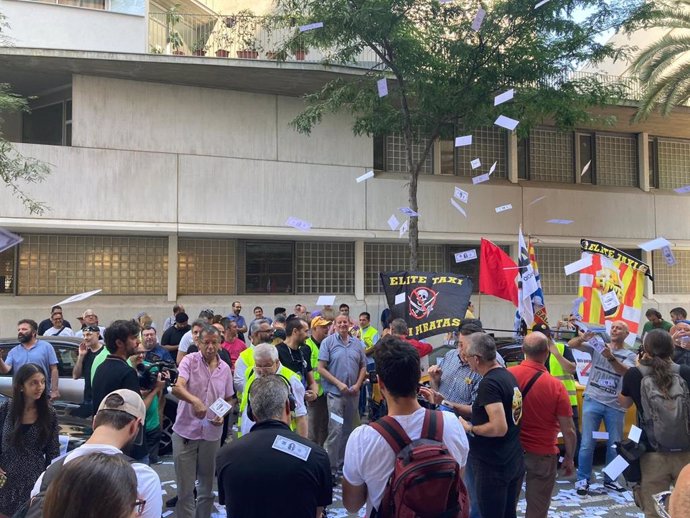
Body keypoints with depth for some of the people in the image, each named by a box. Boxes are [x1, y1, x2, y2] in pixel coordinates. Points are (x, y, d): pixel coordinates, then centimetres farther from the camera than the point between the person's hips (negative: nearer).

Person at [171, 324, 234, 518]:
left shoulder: (225, 368, 3)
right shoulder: (190, 360, -9)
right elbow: (177, 388, -25)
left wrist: (223, 415, -7)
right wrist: (195, 400, -43)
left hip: (212, 434, 3)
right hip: (185, 431, -3)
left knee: (208, 485, 15)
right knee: (185, 486, 5)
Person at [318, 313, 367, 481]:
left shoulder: (357, 343, 8)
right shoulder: (328, 342, -4)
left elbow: (363, 367, 12)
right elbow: (321, 368, -8)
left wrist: (357, 385, -3)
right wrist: (339, 384, -13)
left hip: (353, 394, 5)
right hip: (335, 392, -5)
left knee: (348, 429, 13)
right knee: (335, 430, -9)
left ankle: (343, 463, 27)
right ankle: (331, 467, 1)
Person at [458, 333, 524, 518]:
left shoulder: (489, 383, -23)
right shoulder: (508, 376, 6)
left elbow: (499, 428, -29)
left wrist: (469, 428, -14)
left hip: (493, 466, -9)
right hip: (514, 462, 9)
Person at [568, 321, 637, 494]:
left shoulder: (630, 355, 5)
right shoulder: (598, 345, 6)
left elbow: (626, 372, -16)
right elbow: (571, 344, -2)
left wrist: (611, 358, -32)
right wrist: (583, 338, -22)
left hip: (615, 406, 1)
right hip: (593, 401, -1)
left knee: (614, 445, 12)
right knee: (587, 444, -1)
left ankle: (610, 479, 29)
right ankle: (583, 480, 10)